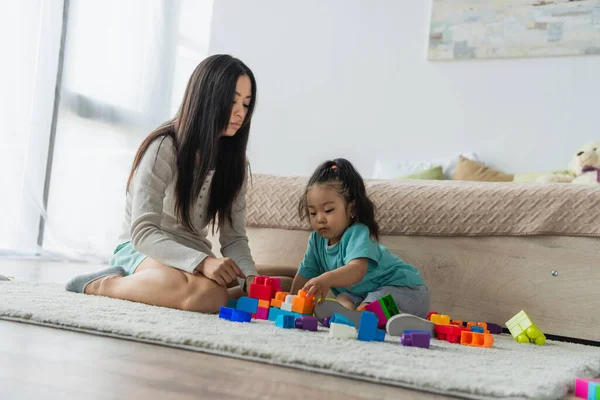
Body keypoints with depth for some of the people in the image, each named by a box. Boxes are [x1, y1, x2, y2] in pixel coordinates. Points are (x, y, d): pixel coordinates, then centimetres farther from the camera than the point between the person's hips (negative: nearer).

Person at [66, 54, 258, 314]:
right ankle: (103, 284, -15)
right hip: (142, 252, -7)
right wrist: (202, 261, -35)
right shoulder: (163, 148, -13)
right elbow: (143, 232, -19)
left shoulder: (233, 162, 4)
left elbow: (234, 237, 2)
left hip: (192, 259, 7)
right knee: (210, 293, -38)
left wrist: (250, 277, -20)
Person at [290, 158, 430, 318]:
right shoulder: (317, 240, -2)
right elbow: (305, 273, 5)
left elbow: (357, 270, -45)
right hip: (364, 293, 8)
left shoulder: (358, 234, -26)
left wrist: (327, 279, -62)